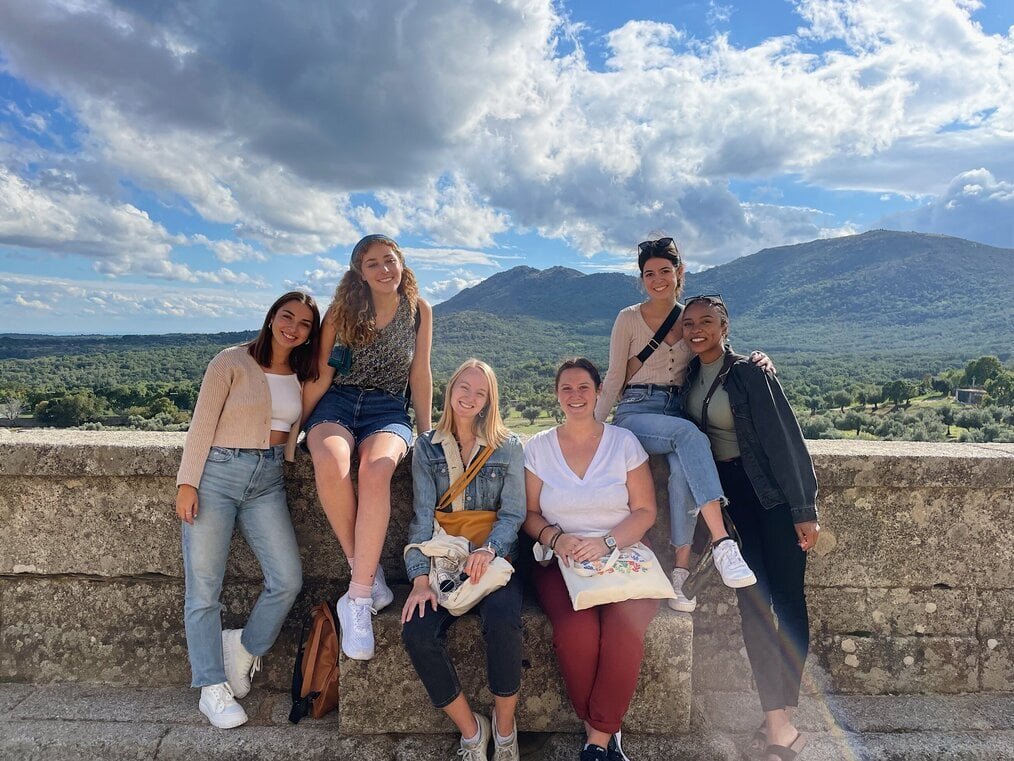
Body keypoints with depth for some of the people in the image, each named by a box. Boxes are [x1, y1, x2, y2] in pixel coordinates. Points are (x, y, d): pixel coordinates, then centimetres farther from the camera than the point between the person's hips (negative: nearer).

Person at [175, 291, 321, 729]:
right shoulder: (232, 362, -3)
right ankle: (212, 689, 14)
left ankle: (244, 649, 20)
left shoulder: (302, 378, 10)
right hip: (217, 473, -4)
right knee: (204, 589, 1)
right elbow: (202, 423, -6)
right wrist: (187, 482, -11)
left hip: (267, 480, 4)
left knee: (288, 580, -5)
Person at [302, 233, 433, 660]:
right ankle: (367, 570, -18)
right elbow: (322, 373, 4)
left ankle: (358, 598, -30)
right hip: (338, 403, 1)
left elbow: (420, 375, 8)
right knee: (330, 464, -37)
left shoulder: (418, 311, 6)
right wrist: (297, 424, 1)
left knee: (376, 470, -37)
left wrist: (427, 435, 6)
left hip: (388, 409, 0)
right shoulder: (342, 310, 4)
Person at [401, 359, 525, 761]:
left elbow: (513, 513, -2)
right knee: (416, 632, -24)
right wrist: (420, 578, -14)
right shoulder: (428, 446, 6)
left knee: (503, 623, -31)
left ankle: (504, 728, -5)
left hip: (493, 557, -1)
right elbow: (422, 515, -2)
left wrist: (488, 551, -23)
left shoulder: (508, 447, 3)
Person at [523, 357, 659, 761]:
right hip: (562, 561, 0)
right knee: (576, 631, -29)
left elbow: (645, 511, 2)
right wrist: (556, 538, -13)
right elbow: (530, 514, 7)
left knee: (624, 629, -30)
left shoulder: (624, 442, 5)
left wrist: (605, 542, -14)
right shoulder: (538, 447, 7)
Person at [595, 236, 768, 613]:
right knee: (690, 435, -36)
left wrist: (753, 359, -4)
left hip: (679, 411, 3)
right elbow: (614, 379, 5)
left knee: (684, 471, -32)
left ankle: (681, 571, -26)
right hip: (636, 412, -2)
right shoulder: (629, 319, 4)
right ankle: (721, 543, -41)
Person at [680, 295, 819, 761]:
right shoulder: (690, 375, 6)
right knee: (752, 600, 1)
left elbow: (784, 437, -13)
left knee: (787, 599, -2)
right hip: (729, 494, 5)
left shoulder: (750, 372, -11)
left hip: (773, 494, -4)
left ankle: (784, 710, 11)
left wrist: (804, 509, -15)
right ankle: (777, 721, 6)